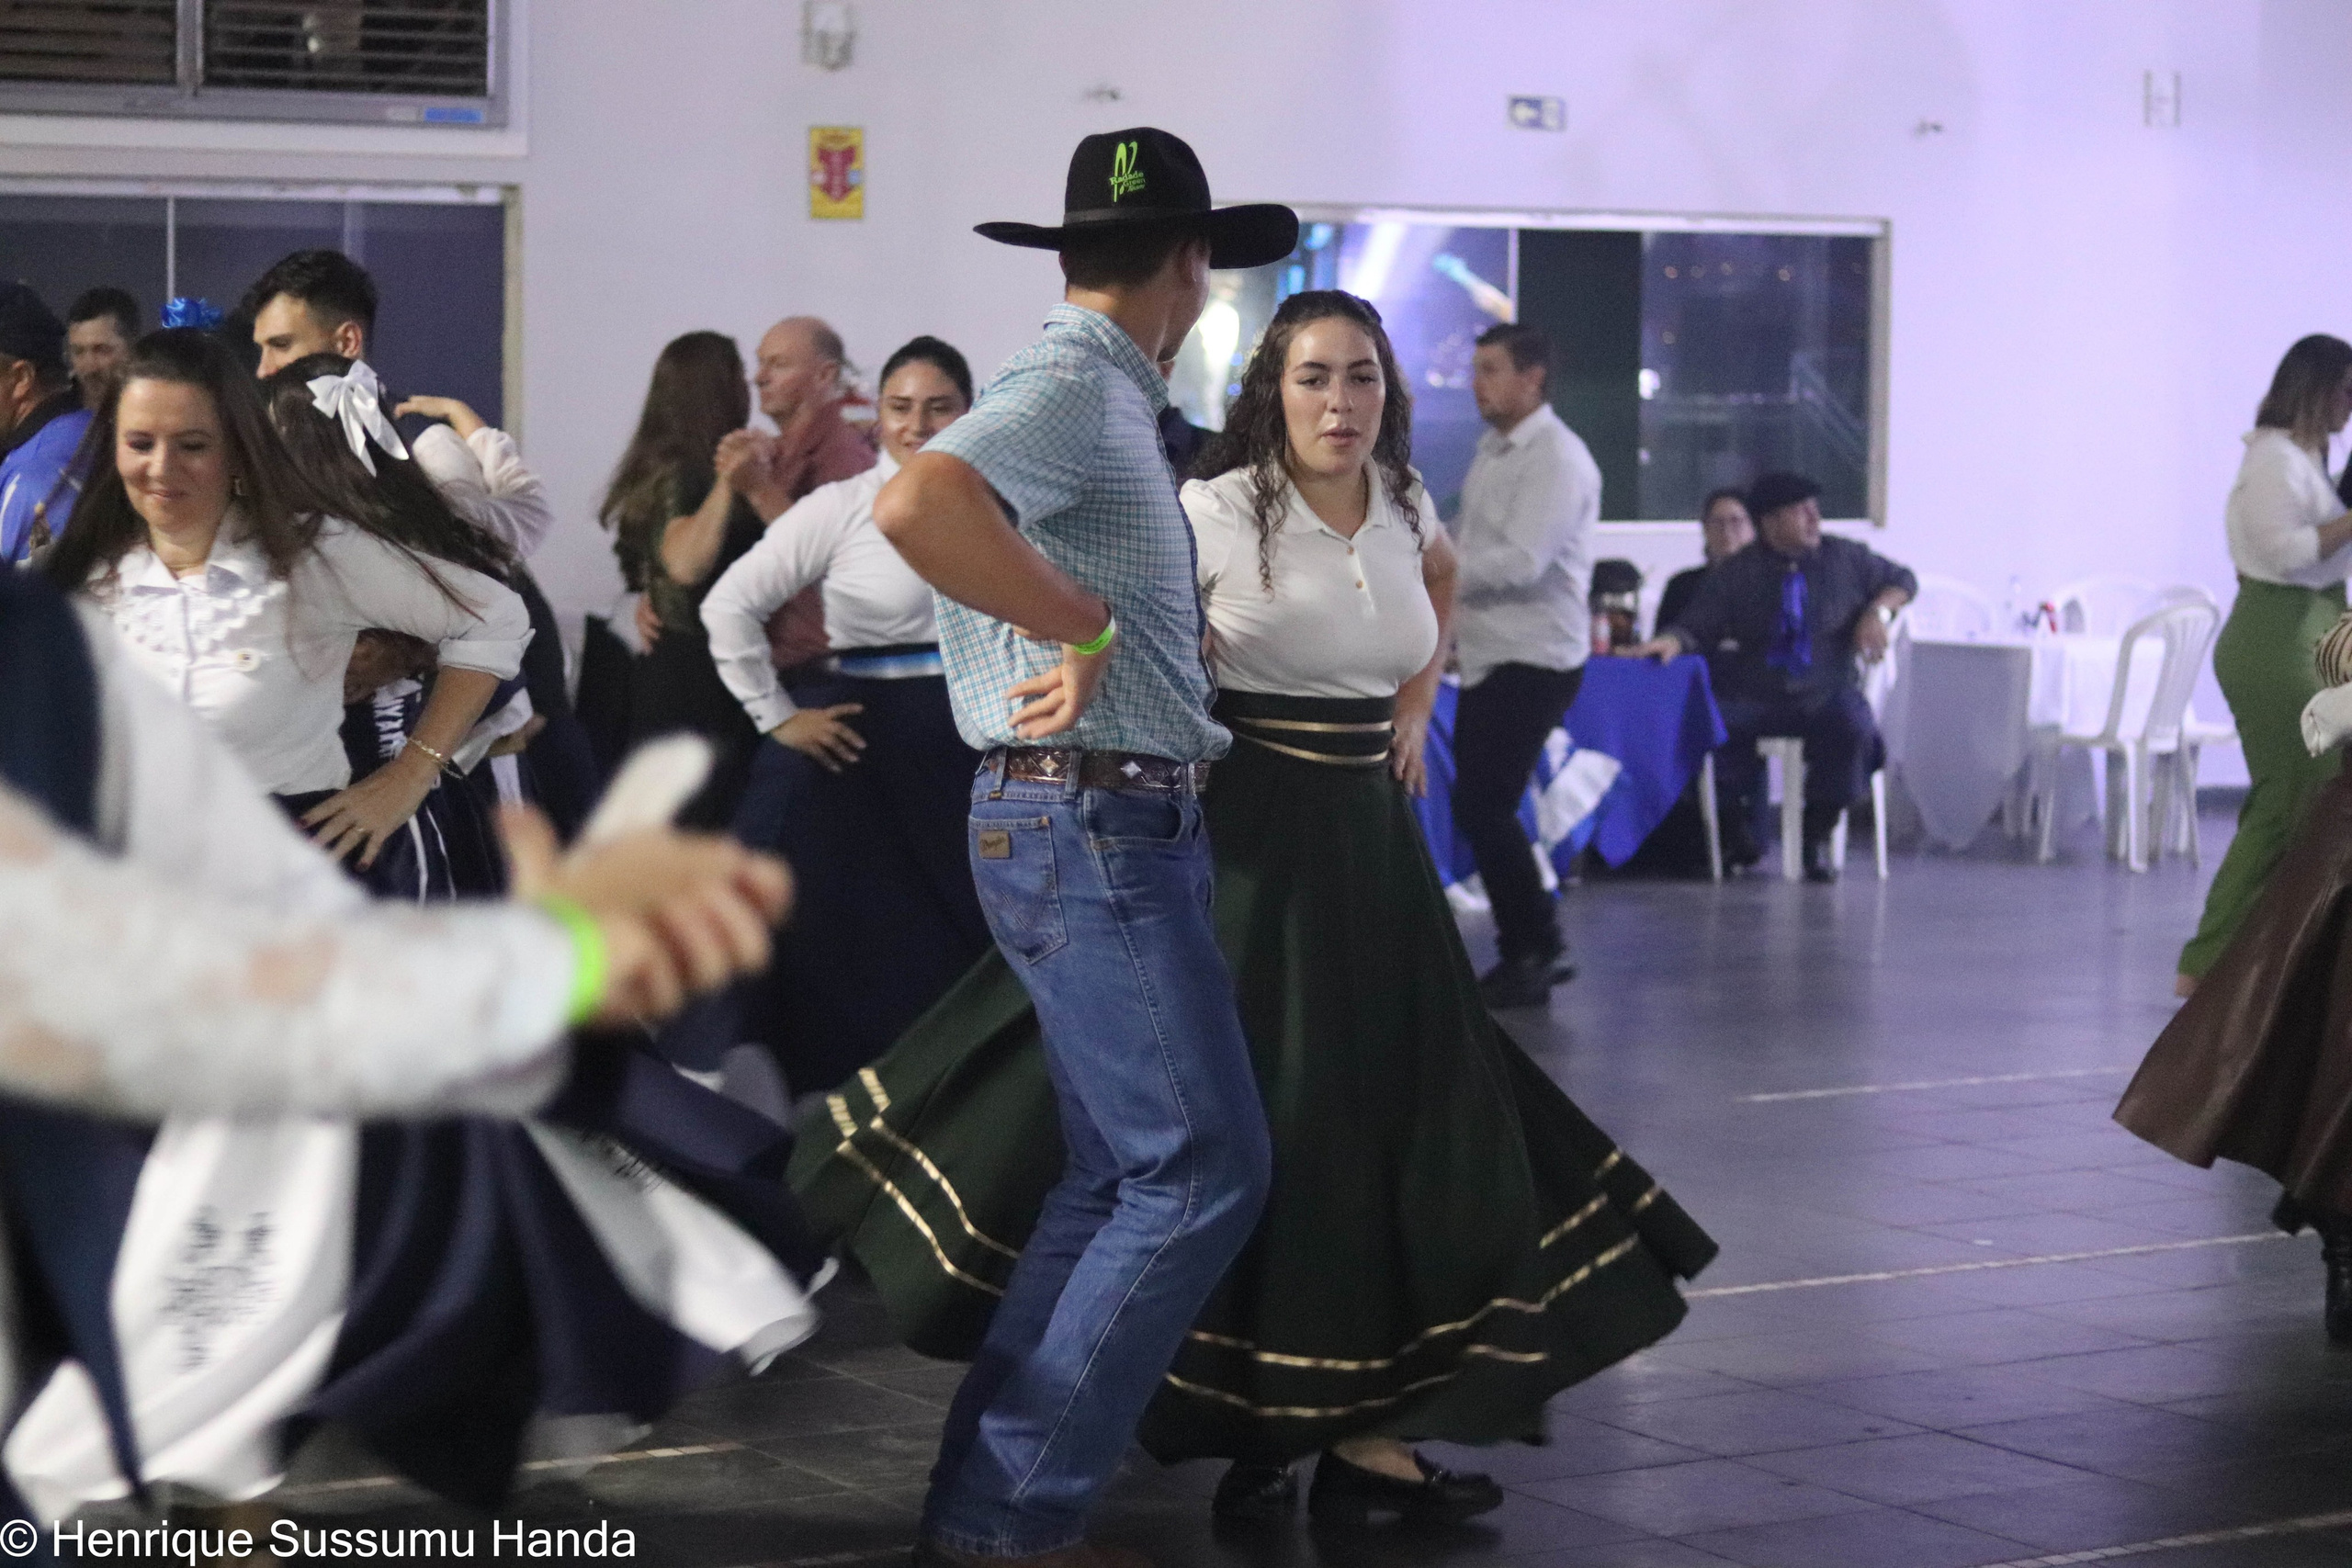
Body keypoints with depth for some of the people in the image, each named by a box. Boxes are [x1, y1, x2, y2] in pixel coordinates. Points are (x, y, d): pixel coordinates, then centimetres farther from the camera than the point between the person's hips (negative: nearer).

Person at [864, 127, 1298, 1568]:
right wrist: (1085, 626, -23)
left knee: (1119, 1178, 14)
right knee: (1205, 1169, -9)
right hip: (1093, 823, -10)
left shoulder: (1103, 397, 16)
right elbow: (915, 506, -33)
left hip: (1125, 823, 10)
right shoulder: (1071, 389, -14)